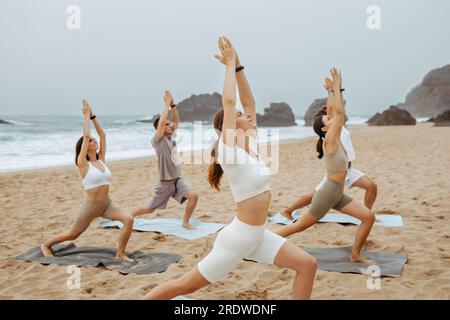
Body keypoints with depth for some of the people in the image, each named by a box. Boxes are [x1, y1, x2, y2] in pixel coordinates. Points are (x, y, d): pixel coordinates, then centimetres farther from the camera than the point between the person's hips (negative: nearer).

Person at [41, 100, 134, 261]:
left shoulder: (101, 160, 5)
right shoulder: (82, 164, -11)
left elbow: (103, 135, 5)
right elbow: (85, 136, -19)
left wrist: (93, 116, 5)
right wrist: (86, 115, -10)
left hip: (107, 204, 5)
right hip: (91, 205, -5)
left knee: (129, 219, -18)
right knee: (73, 234, 12)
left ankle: (120, 254, -6)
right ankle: (46, 245, 40)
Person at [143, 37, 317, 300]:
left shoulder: (250, 144, 4)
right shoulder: (230, 151, -16)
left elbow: (249, 102, 7)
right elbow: (229, 101, -27)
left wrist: (238, 66, 3)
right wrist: (231, 64, -15)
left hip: (258, 235, 8)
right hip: (239, 236, -8)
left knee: (307, 264, 1)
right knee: (186, 285, 4)